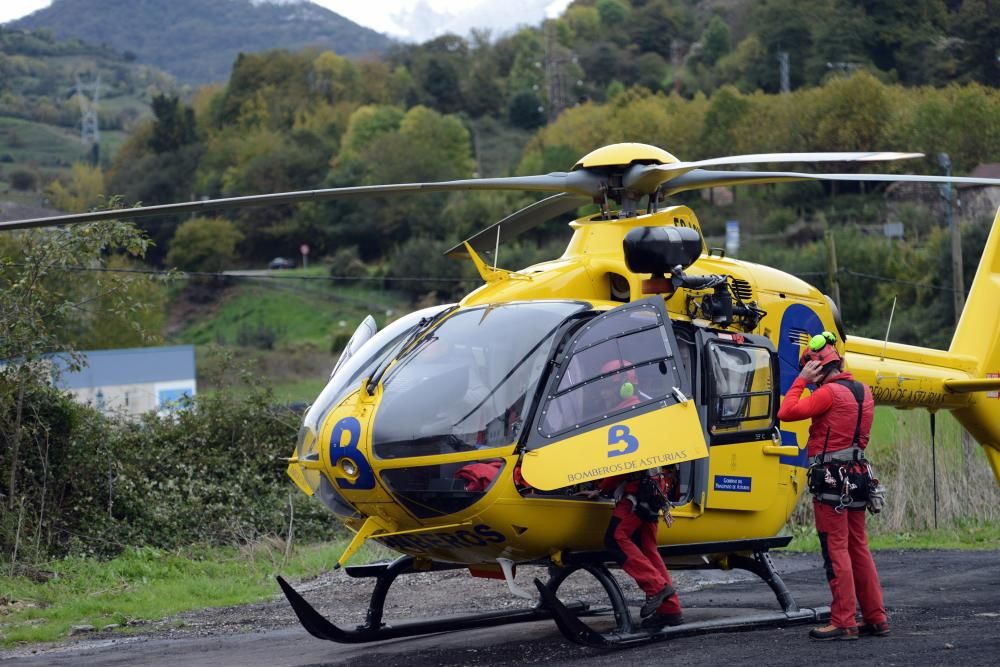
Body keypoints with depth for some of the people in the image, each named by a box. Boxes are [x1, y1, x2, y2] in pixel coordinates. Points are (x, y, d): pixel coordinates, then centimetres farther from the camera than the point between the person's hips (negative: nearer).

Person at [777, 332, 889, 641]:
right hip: (857, 474, 8)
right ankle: (876, 618, 15)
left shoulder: (830, 392, -14)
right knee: (858, 548, 13)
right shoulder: (863, 391, 12)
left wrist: (801, 380, -3)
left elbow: (786, 412, -16)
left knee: (835, 549, -6)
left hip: (831, 478, -8)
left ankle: (843, 622, -7)